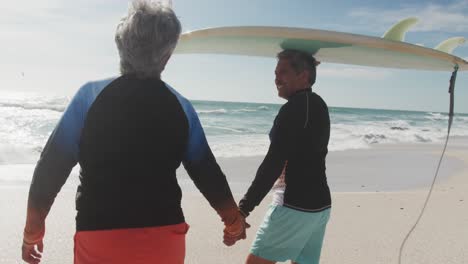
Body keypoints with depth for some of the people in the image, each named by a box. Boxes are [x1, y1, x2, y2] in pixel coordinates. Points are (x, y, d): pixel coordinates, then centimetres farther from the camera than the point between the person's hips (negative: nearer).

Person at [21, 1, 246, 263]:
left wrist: (33, 229, 8)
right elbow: (207, 173, 3)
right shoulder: (181, 106, -2)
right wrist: (234, 221, 19)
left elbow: (51, 168, -6)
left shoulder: (91, 96, -8)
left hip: (100, 236, -2)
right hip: (164, 237, 2)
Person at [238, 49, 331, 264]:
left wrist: (243, 209, -23)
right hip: (320, 204, 9)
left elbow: (273, 163, -22)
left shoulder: (294, 108, -14)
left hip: (295, 205, -9)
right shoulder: (318, 105, 14)